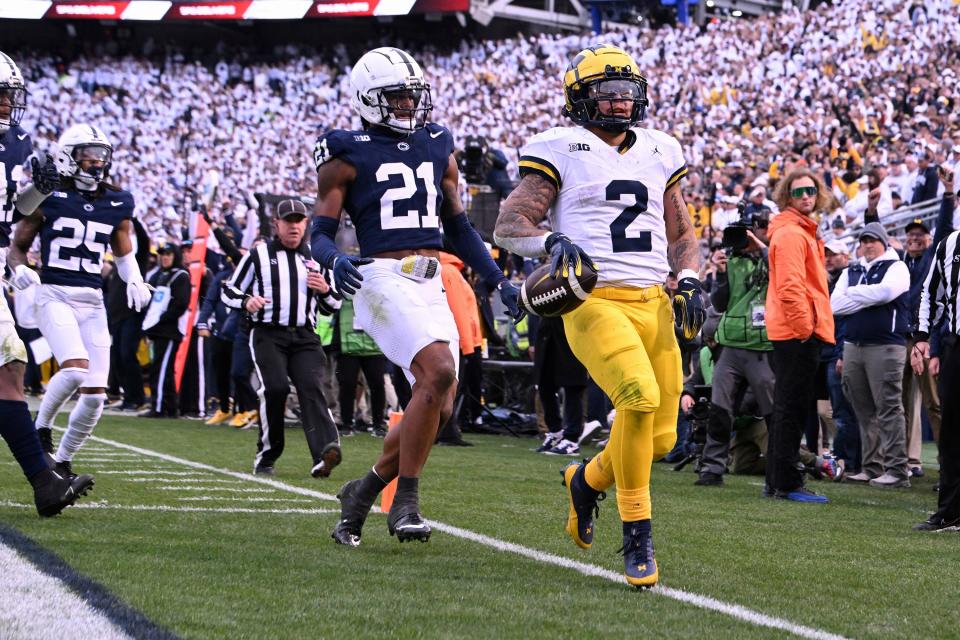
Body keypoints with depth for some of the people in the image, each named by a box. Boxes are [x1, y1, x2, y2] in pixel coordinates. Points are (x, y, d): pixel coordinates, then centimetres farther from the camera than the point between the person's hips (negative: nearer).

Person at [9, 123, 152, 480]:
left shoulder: (118, 205, 9)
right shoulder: (48, 198, -3)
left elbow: (123, 252, 24)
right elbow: (18, 245, 5)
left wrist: (134, 281, 5)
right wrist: (19, 268, -16)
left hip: (93, 302, 5)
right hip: (54, 296, -5)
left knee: (95, 395, -1)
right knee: (76, 369, -28)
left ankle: (62, 461, 18)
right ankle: (42, 427, -2)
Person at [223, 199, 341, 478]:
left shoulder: (315, 259, 18)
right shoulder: (259, 255, 8)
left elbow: (330, 309, 24)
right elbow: (229, 291, 10)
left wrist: (325, 290, 2)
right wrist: (247, 301, -12)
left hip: (304, 337, 2)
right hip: (268, 334, -2)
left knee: (311, 387, -18)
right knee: (275, 388, -20)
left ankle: (324, 454, -36)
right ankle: (266, 455, -2)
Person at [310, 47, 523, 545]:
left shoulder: (438, 148, 18)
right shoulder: (347, 156, 1)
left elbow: (457, 228, 25)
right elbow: (320, 232, -1)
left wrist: (498, 281, 19)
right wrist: (334, 261, -23)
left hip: (432, 284, 7)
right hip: (382, 277, -7)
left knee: (438, 407, 0)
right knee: (439, 372, -26)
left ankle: (365, 491, 20)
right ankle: (405, 502, -16)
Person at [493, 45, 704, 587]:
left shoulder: (658, 153, 19)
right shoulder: (563, 150, 3)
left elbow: (683, 236, 25)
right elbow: (510, 224, 0)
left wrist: (689, 280, 5)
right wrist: (552, 241, -20)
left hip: (654, 304, 6)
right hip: (596, 302, -6)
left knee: (660, 438, 2)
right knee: (639, 398, -29)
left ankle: (588, 479, 35)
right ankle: (637, 537, -16)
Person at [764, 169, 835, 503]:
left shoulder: (804, 231, 21)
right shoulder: (791, 233, -12)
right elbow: (790, 286, -20)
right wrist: (805, 327, -20)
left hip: (798, 332, 11)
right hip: (798, 332, -11)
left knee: (788, 408, 13)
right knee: (793, 407, -8)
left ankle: (776, 482, 19)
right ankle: (787, 484, -7)